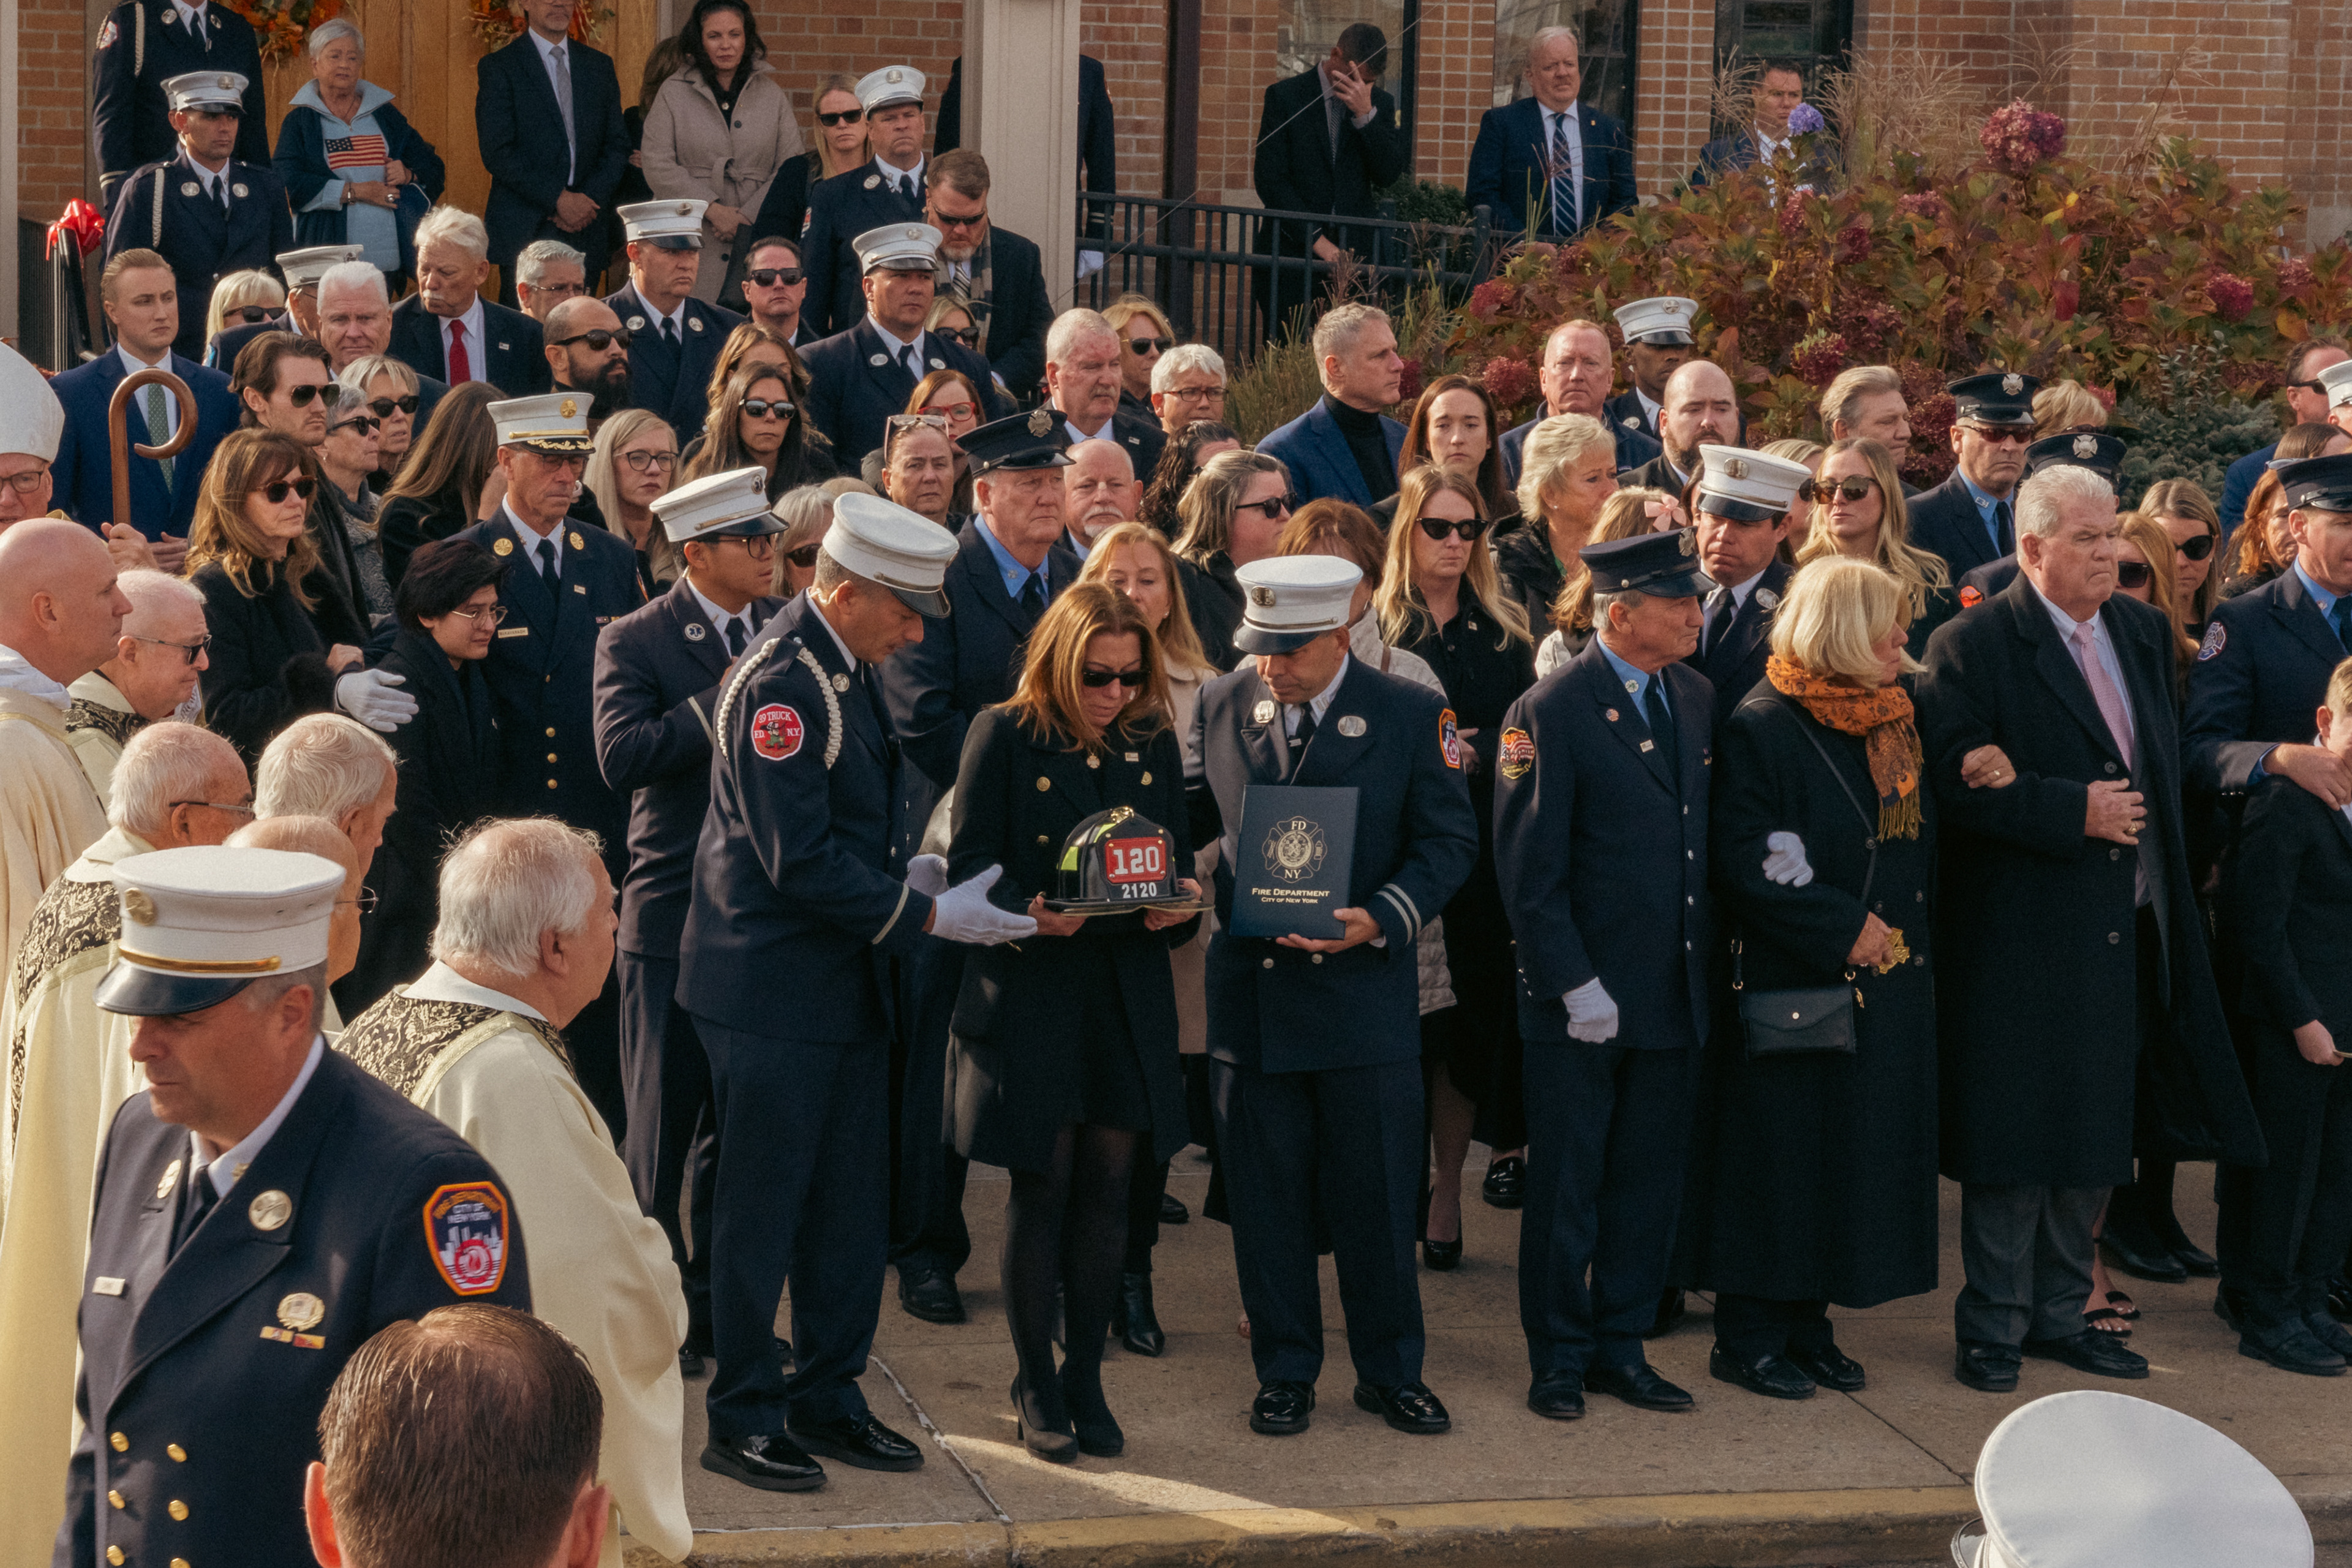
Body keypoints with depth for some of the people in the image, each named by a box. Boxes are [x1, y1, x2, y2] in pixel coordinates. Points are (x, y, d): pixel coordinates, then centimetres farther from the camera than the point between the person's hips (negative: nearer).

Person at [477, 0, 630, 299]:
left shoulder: (599, 66, 15)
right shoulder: (498, 67, 1)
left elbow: (616, 145, 13)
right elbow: (497, 153, -8)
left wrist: (589, 200, -4)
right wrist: (558, 199, -14)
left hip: (587, 232, 4)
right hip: (525, 233, -4)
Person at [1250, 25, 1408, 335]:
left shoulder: (1380, 104, 10)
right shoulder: (1285, 96, 0)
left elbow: (1389, 175, -1)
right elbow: (1269, 178, -4)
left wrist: (1365, 114, -13)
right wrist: (1316, 240, -11)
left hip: (1354, 252, 2)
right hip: (1293, 249, -2)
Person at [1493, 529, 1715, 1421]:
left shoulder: (1697, 700, 11)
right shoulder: (1550, 711, -11)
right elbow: (1527, 870, -12)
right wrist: (1574, 983, -15)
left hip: (1674, 990, 6)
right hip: (1583, 998, -6)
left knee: (1650, 1181, 11)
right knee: (1565, 1188, 4)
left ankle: (1622, 1348, 22)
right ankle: (1559, 1358, 16)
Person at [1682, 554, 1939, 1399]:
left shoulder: (1895, 722, 10)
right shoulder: (1759, 729, -12)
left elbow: (1920, 842, 18)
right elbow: (1746, 864, -17)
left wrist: (1909, 934, 4)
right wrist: (1845, 931, -16)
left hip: (1886, 986, 7)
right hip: (1791, 989, -7)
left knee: (1855, 1156, 10)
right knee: (1778, 1160, 0)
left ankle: (1807, 1323, 21)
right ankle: (1749, 1336, 10)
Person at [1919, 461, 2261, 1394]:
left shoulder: (2144, 633, 12)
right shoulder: (1972, 647, -10)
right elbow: (1958, 781, -18)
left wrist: (2143, 817, 7)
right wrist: (2077, 810, -19)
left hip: (2123, 928, 7)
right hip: (2020, 932, -6)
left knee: (2095, 1137, 13)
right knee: (2015, 1139, -1)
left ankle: (2058, 1313, 25)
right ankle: (1992, 1325, 11)